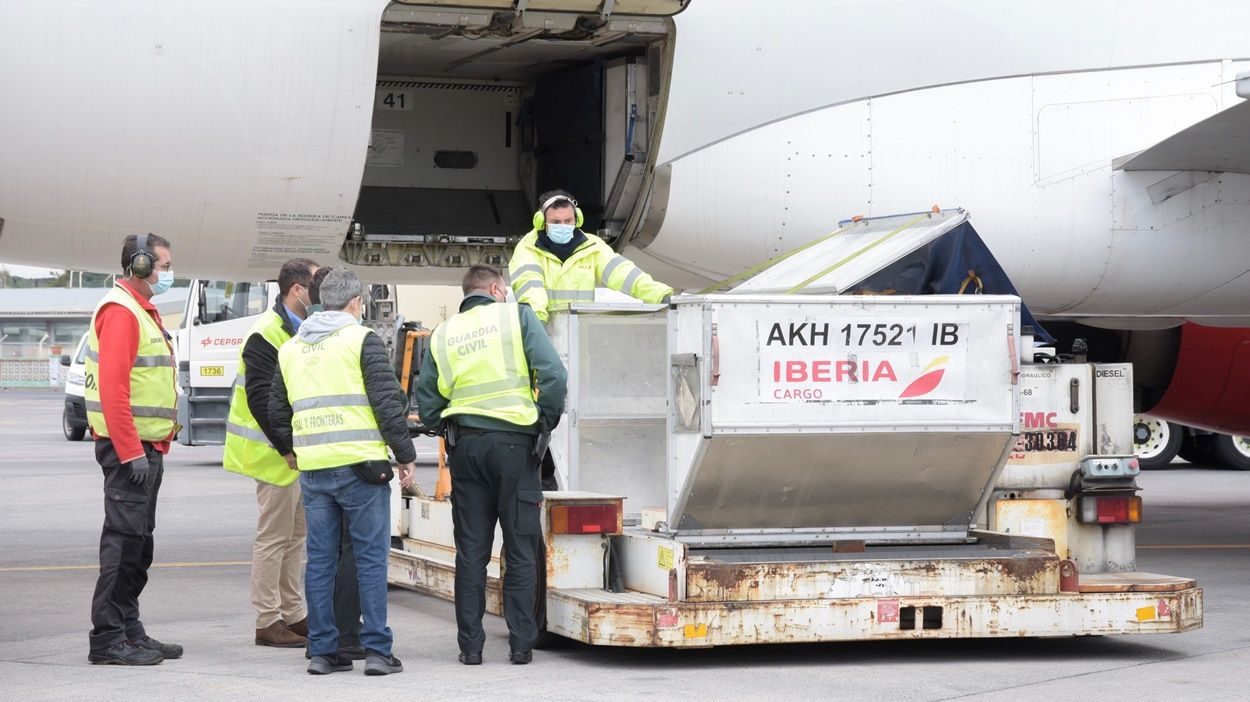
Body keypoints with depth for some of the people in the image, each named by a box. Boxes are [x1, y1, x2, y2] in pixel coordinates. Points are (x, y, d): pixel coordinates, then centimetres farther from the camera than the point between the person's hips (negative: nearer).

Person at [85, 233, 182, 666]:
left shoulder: (143, 311, 19)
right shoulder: (120, 311, -13)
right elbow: (112, 386, -21)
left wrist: (155, 447, 17)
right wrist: (131, 450, -24)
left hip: (147, 447, 10)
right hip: (129, 447, -10)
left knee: (138, 543, 13)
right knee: (124, 540, -10)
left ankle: (130, 631, 19)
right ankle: (108, 639, -8)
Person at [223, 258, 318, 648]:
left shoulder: (302, 331, 14)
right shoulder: (266, 334, -16)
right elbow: (260, 399, -21)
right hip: (276, 454, -10)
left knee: (296, 533, 14)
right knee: (274, 536, -4)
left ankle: (294, 615, 22)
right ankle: (268, 622, 2)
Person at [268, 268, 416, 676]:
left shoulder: (291, 349, 14)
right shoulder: (361, 340, -3)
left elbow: (276, 409, 22)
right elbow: (388, 402, -8)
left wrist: (288, 449, 40)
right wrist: (405, 456, -1)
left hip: (312, 470, 5)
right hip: (361, 466, -5)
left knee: (320, 561, 8)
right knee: (371, 559, 0)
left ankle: (322, 651, 9)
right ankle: (376, 650, -1)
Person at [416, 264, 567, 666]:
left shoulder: (442, 335, 10)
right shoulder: (517, 317, 1)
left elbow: (427, 404, 7)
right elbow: (553, 375, -9)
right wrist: (545, 422, 2)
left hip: (465, 447, 3)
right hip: (514, 444, -3)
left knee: (470, 550, 8)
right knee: (520, 549, 4)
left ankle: (470, 644, 7)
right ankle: (521, 643, 4)